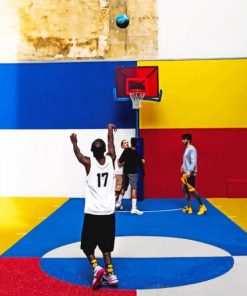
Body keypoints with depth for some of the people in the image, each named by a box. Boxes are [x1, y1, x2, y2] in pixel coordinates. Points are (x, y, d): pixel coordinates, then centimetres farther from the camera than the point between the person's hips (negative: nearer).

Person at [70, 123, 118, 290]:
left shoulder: (89, 163, -8)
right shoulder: (111, 160, -2)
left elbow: (78, 154, 14)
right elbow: (111, 143, 17)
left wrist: (74, 142, 31)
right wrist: (110, 129, 33)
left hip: (92, 213, -3)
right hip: (108, 212, 3)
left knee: (87, 245, 13)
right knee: (105, 246, 17)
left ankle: (96, 268, -7)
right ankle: (110, 274, 11)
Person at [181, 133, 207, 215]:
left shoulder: (192, 149, -15)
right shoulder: (186, 149, 14)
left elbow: (193, 162, -22)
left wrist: (189, 171, -29)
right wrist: (183, 167, 26)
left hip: (190, 174, -10)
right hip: (186, 173, 10)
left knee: (192, 190, -6)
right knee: (185, 189, 9)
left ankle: (202, 206, 6)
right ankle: (189, 207, 15)